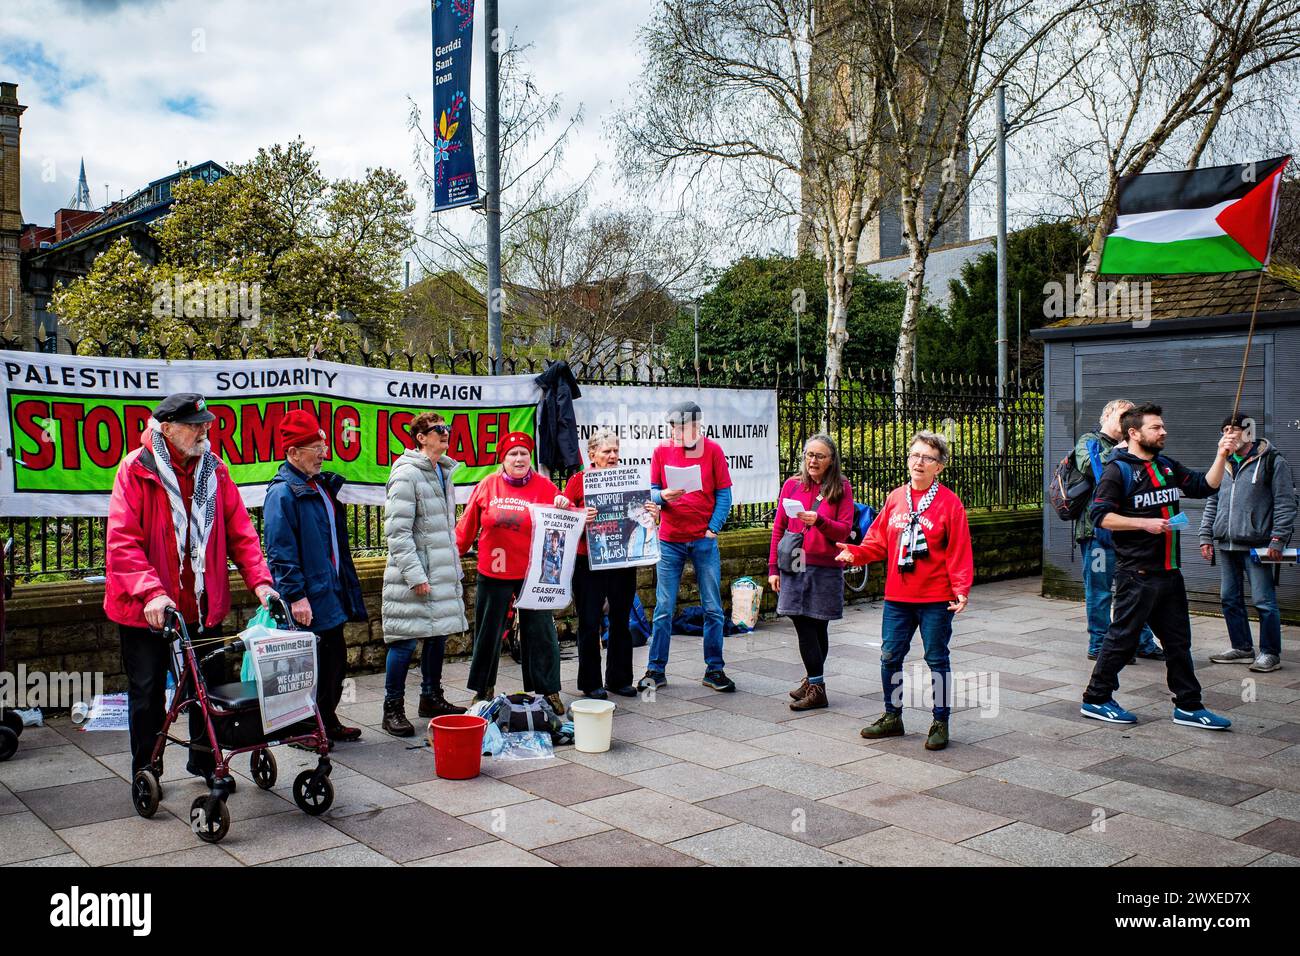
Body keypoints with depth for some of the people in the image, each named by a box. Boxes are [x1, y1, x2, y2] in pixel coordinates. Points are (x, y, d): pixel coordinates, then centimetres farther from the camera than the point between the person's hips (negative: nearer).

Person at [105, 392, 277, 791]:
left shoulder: (214, 470, 2)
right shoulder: (136, 469, -11)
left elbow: (240, 532, 2)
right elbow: (122, 541, -18)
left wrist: (260, 580, -11)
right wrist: (151, 592, -30)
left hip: (203, 604, 4)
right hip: (147, 608, -4)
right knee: (147, 691, 9)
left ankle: (204, 760, 33)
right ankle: (145, 771, 28)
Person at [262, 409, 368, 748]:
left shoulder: (322, 485, 14)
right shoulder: (282, 492, -15)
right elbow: (280, 553, -19)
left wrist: (347, 589, 20)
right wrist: (296, 595, -22)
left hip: (330, 594, 9)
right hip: (307, 600, -9)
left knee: (335, 661, 16)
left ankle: (327, 723, 30)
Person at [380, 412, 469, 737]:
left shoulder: (443, 472, 15)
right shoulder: (406, 474, -13)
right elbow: (397, 531, -17)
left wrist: (455, 569, 21)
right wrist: (415, 575, -20)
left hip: (442, 573, 9)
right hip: (414, 575, -9)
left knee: (438, 635, 15)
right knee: (405, 641, -3)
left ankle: (432, 698, 29)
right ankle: (393, 710, 7)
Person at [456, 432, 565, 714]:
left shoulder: (544, 487, -2)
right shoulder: (487, 485, 0)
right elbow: (468, 525, 6)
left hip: (533, 574, -1)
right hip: (493, 574, 1)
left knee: (540, 631, 4)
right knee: (488, 632, 12)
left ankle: (549, 690, 18)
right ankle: (484, 688, 29)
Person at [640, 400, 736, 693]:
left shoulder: (712, 449, -1)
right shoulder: (661, 451, 2)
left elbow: (724, 493, 0)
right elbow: (652, 492, 5)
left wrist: (713, 528, -10)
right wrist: (663, 496, -17)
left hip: (704, 540, 0)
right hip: (670, 541, 0)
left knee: (713, 608, 4)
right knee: (664, 609, 3)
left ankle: (714, 670, 15)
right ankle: (656, 670, 13)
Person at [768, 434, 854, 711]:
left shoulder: (842, 488, 2)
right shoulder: (792, 485, 7)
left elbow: (844, 530, -3)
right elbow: (778, 528, 9)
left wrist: (819, 520, -21)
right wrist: (773, 567, 6)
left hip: (826, 568, -2)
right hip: (794, 566, 2)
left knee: (817, 627, 3)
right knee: (805, 626, 1)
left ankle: (815, 686, 10)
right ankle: (815, 683, 12)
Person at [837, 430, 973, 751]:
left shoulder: (949, 502, -6)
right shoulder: (895, 498, 7)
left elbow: (959, 551, -8)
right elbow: (879, 541, 9)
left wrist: (961, 589, -15)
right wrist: (855, 552, -8)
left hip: (936, 598, -4)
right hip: (897, 597, 5)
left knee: (936, 659, 6)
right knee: (890, 657, 11)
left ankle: (940, 722, 19)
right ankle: (892, 716, 28)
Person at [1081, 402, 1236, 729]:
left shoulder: (1167, 466, 15)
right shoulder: (1119, 470, -10)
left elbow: (1205, 486, 16)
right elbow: (1100, 515, -16)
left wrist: (1221, 456, 4)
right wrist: (1144, 523, -20)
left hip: (1169, 571, 8)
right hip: (1137, 574, -8)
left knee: (1178, 641, 13)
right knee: (1123, 638, -1)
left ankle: (1188, 707, 21)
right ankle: (1095, 699, 11)